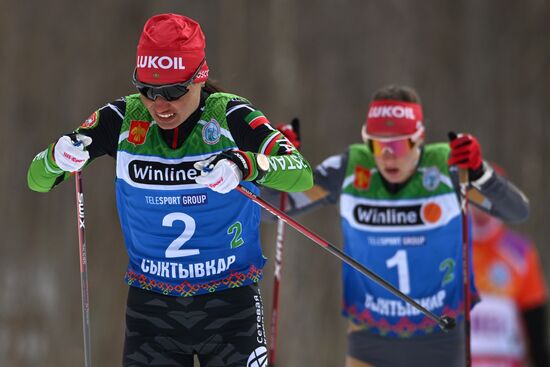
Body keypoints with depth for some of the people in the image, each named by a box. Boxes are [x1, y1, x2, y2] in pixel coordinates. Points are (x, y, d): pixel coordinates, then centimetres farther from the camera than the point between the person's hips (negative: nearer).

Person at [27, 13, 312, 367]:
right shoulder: (123, 119, -5)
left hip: (229, 303, -2)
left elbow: (302, 174, -23)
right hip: (151, 306, 2)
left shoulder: (230, 116, -11)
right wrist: (58, 156, -27)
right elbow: (38, 179, -3)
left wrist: (245, 165, -43)